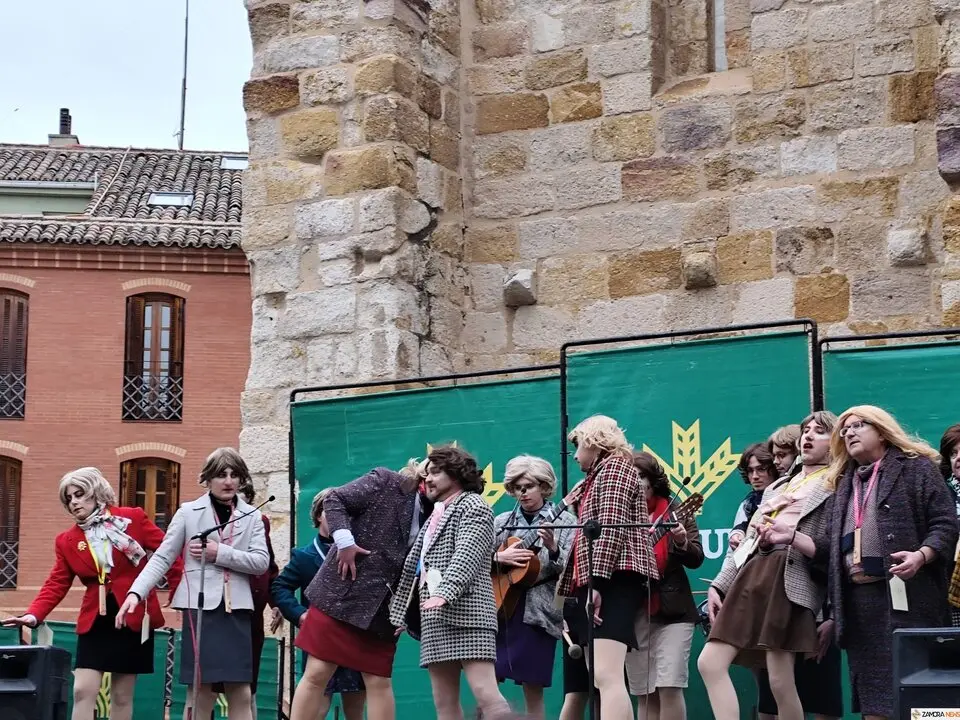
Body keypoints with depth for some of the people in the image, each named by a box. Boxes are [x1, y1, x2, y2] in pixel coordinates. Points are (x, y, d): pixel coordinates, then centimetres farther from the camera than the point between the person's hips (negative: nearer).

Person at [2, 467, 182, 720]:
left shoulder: (133, 519, -2)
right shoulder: (67, 541, 7)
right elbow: (57, 584, 1)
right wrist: (34, 614, -15)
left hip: (134, 618, -2)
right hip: (95, 621, 2)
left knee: (122, 695, 4)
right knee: (83, 691, -8)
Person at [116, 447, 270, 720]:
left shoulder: (252, 516, 9)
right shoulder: (188, 512, 5)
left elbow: (261, 561, -1)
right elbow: (163, 557, 2)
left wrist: (219, 553, -11)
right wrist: (136, 592, -10)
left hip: (236, 609, 2)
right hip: (200, 606, -2)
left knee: (240, 693, 1)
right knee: (200, 692, 0)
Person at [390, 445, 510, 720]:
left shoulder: (473, 504, 1)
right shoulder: (436, 516, 26)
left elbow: (467, 555, -15)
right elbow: (414, 566, 27)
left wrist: (445, 593, -28)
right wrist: (399, 612, 24)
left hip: (466, 613, -8)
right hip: (435, 618, 8)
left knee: (485, 693, -18)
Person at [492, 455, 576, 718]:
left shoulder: (564, 522, 3)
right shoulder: (501, 521, 12)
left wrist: (552, 549, -22)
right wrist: (499, 558, -11)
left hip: (537, 612, -3)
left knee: (533, 687, -1)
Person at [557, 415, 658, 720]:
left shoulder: (615, 466, -2)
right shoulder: (598, 475, 28)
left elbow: (612, 528, -16)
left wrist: (596, 582, -24)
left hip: (613, 581, -11)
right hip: (593, 584, 11)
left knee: (606, 676, -23)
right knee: (600, 678, 5)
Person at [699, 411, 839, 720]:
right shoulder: (778, 487, 28)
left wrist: (793, 537, -20)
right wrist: (719, 585, 16)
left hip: (790, 580, -7)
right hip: (750, 575, 7)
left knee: (780, 681, -11)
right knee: (710, 663, -6)